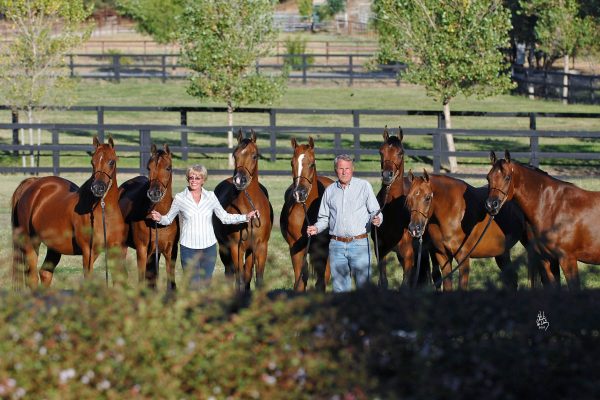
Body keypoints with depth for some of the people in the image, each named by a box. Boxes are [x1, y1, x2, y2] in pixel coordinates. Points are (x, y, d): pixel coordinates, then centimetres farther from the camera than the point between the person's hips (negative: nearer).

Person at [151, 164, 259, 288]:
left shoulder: (210, 196, 1)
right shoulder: (180, 198, -3)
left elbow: (225, 217, 6)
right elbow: (168, 219, 3)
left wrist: (246, 217, -3)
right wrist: (159, 219, -19)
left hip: (209, 246, 2)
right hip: (188, 247, -2)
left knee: (206, 284, 10)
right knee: (193, 286, 1)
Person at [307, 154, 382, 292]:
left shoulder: (364, 186, 3)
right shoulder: (330, 190, 11)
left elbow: (375, 212, 3)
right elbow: (324, 218, 17)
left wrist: (377, 219, -19)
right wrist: (316, 228, -2)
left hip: (359, 244, -3)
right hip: (337, 245, 3)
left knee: (364, 284, -4)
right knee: (340, 287, 6)